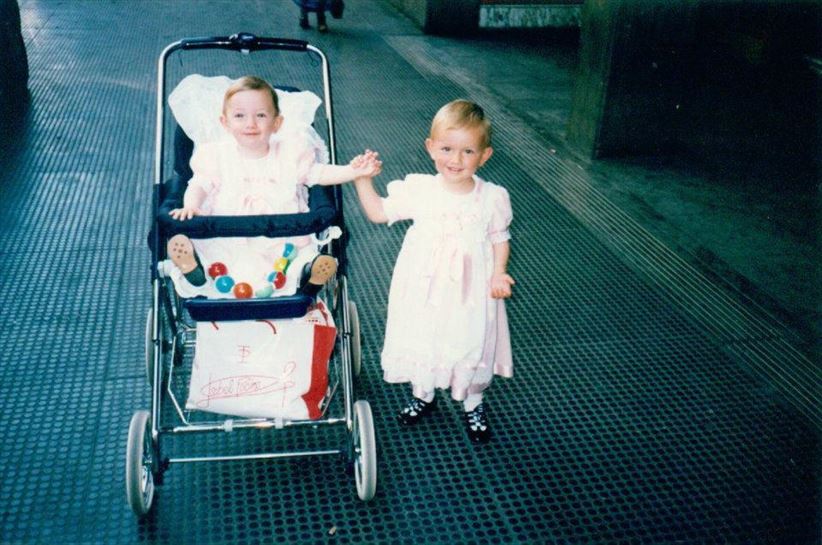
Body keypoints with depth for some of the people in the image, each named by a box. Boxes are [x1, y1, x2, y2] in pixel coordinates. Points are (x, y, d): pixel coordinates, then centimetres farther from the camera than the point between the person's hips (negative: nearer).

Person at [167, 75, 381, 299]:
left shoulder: (290, 153, 8)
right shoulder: (218, 155, 7)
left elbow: (318, 173, 7)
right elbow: (200, 185, 0)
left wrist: (353, 170, -8)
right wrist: (191, 206, -22)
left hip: (279, 243, 0)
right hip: (224, 243, 1)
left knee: (327, 264, -24)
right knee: (177, 244, -22)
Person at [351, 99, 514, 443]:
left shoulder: (492, 198, -12)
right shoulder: (419, 190, -11)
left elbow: (499, 238, 0)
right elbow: (378, 212, -2)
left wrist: (499, 273, -15)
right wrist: (363, 180, -15)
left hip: (471, 292, -1)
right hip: (424, 291, 1)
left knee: (472, 347, 15)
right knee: (421, 342, 18)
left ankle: (473, 405, 42)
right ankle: (423, 396, 46)